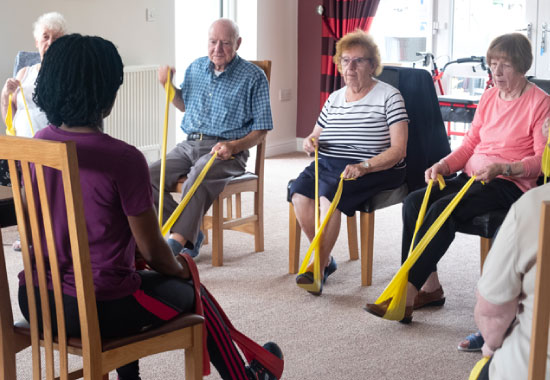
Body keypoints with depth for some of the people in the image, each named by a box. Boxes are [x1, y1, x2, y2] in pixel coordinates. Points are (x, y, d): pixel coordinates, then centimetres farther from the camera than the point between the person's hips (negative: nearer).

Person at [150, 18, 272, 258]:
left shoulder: (253, 77, 0)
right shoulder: (196, 68, 15)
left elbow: (261, 130, -1)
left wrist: (233, 146, -19)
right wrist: (168, 85, 11)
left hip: (227, 151, -6)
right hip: (189, 145, 6)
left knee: (199, 176, -38)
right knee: (149, 177, -19)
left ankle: (178, 240, -42)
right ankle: (189, 234, -16)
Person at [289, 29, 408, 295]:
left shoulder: (389, 96, 0)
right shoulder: (334, 98, 18)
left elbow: (398, 149, -9)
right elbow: (315, 137, 27)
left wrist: (364, 167, -23)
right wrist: (310, 142, 1)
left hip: (375, 170, -5)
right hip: (327, 164, 6)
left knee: (329, 193, -32)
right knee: (299, 192, -24)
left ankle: (317, 266, -21)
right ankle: (326, 259, -9)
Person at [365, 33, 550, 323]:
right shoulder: (489, 97, 17)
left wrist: (502, 168, -24)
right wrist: (443, 165, -2)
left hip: (509, 183, -7)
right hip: (472, 176, 7)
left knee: (443, 209, -29)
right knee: (414, 201, -16)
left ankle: (407, 294, -29)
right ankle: (429, 286, -13)